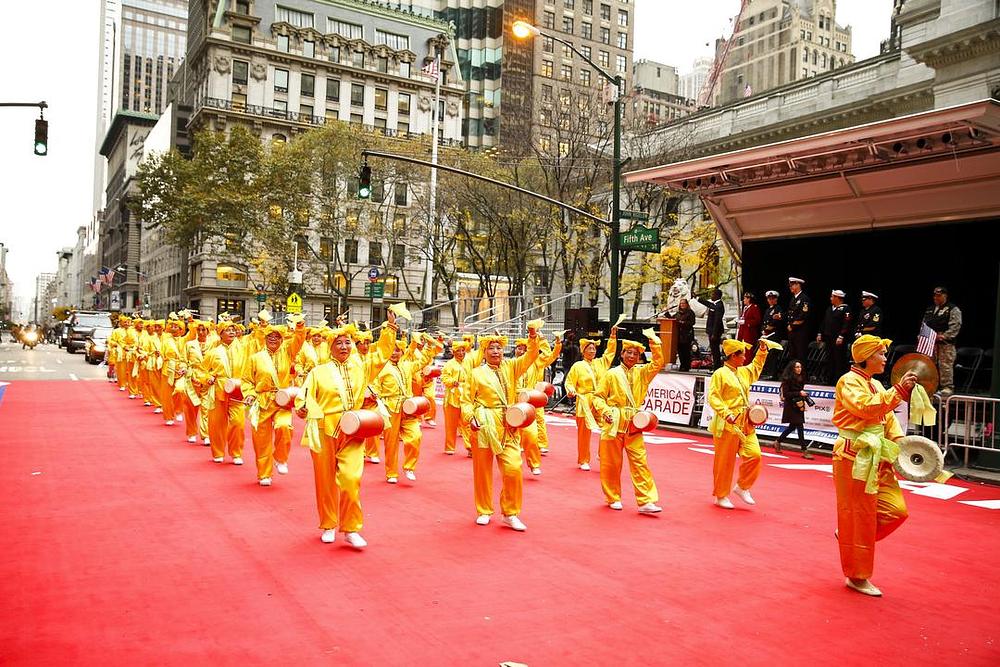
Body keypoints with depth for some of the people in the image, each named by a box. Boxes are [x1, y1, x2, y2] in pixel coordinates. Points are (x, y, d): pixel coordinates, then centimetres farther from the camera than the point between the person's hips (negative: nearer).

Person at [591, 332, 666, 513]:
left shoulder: (642, 372, 7)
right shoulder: (612, 374, -2)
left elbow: (658, 363, -6)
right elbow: (598, 396, 0)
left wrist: (655, 343, -15)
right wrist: (605, 411, -16)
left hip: (634, 426, 3)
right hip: (613, 424, -2)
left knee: (640, 463, -1)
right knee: (611, 464, 5)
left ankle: (646, 501, 0)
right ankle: (613, 498, 20)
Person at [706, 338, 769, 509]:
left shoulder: (743, 372, 15)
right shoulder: (720, 374, -10)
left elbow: (756, 366, 36)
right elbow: (712, 397, -17)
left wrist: (763, 350, 25)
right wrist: (726, 413, -27)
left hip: (745, 423, 7)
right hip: (727, 424, -7)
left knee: (754, 454, -3)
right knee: (724, 461, 2)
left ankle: (742, 487, 18)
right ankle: (721, 496, 17)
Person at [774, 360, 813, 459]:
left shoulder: (801, 378, 9)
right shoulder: (787, 379, -12)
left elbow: (801, 390, 17)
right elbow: (786, 394, -15)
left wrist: (802, 403, 6)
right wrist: (799, 393, -22)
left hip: (799, 406, 8)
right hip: (791, 406, -8)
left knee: (792, 426, 14)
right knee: (799, 426, -8)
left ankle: (778, 442, 31)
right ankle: (804, 450, -4)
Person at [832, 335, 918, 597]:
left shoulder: (876, 385, 16)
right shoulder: (849, 381, -10)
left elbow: (888, 417, 16)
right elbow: (866, 407, -26)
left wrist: (899, 442, 2)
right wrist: (899, 390, -26)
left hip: (876, 456, 8)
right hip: (854, 457, -8)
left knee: (896, 510, 4)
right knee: (858, 517, 0)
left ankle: (847, 536, 22)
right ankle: (857, 576, 12)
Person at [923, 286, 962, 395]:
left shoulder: (953, 310, 0)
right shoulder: (930, 310, 20)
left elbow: (955, 326, -10)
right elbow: (924, 325, 23)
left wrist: (944, 336, -19)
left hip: (945, 343, -6)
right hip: (930, 343, 6)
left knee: (945, 365, -9)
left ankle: (947, 387, -4)